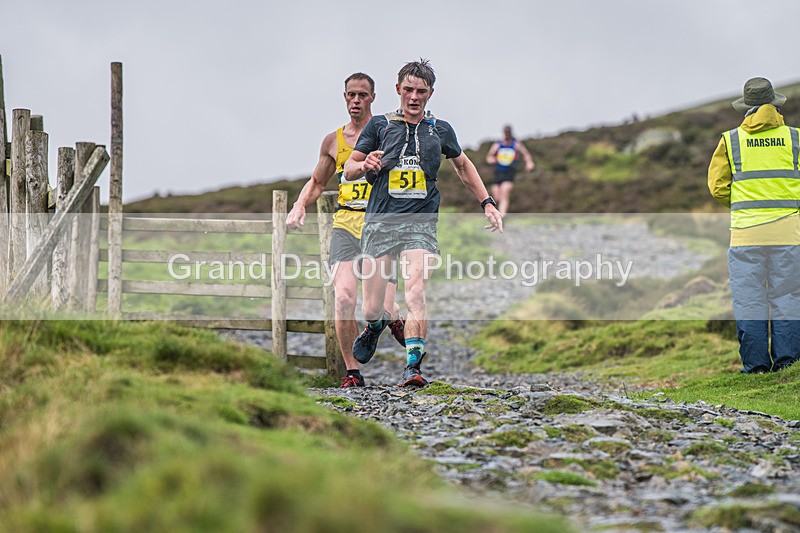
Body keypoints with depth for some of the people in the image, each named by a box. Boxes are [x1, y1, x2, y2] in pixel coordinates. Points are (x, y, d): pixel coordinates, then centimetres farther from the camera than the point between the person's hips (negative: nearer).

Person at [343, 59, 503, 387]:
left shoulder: (440, 130, 12)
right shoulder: (379, 125, 8)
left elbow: (463, 166, 29)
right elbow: (348, 170, 10)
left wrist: (487, 203, 23)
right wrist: (365, 165, -13)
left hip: (420, 224, 0)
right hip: (380, 221, 0)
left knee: (415, 294, -21)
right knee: (371, 307, 1)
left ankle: (413, 366, -23)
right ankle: (375, 326, 37)